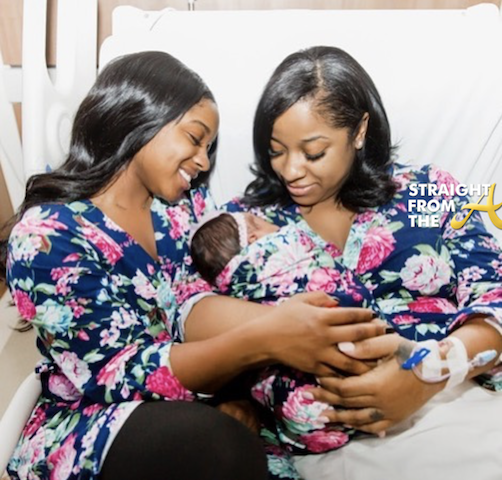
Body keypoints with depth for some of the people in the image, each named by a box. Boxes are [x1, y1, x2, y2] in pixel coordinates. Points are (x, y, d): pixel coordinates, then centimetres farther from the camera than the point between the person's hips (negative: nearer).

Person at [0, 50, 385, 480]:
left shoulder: (187, 204, 4)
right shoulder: (46, 234, -15)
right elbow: (118, 374, -22)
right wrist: (258, 340, -35)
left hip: (194, 405, 5)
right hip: (87, 426, -4)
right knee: (214, 442, -32)